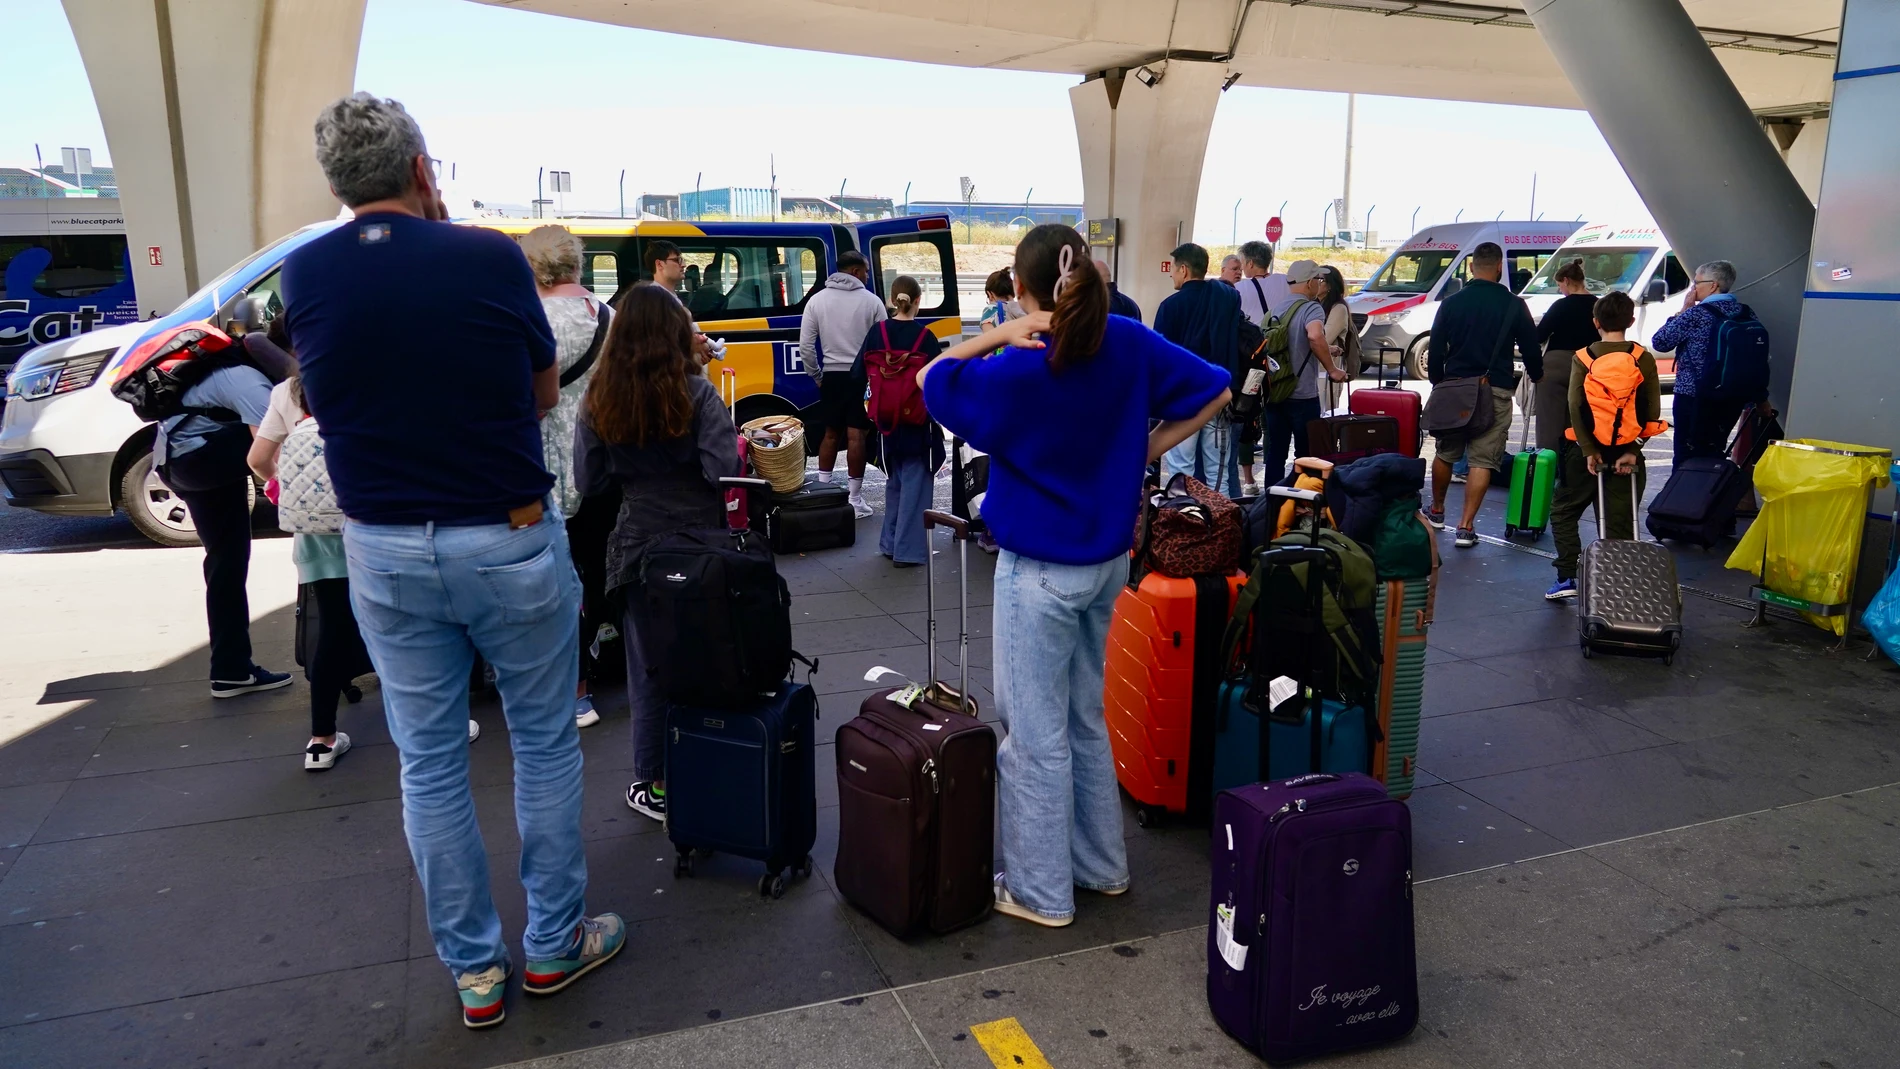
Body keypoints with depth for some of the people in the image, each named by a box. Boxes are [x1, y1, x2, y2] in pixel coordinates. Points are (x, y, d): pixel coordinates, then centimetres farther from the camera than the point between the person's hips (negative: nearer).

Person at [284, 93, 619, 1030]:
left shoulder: (305, 273, -3)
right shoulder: (489, 257, -10)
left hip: (385, 555, 3)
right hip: (509, 541, -2)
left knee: (429, 762, 13)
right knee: (544, 744, 14)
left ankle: (473, 970, 24)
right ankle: (554, 943, 26)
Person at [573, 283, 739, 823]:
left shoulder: (599, 401, -4)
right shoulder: (696, 393, -12)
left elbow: (588, 480, 2)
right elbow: (724, 468, -20)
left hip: (638, 547, 1)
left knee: (648, 669, 11)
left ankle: (653, 785, 22)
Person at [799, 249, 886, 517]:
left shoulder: (817, 300, 2)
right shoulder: (871, 301, -6)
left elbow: (805, 346, 0)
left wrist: (815, 375, 12)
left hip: (832, 376, 3)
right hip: (863, 376, -3)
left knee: (831, 434, 16)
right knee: (856, 437, 0)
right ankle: (855, 499, 2)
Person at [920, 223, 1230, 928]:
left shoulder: (1019, 372, -20)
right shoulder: (1129, 343, -5)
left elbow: (930, 381, -7)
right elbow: (1215, 393, 1)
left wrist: (1002, 335, -15)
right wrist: (1144, 452, 3)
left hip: (1040, 571, -6)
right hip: (1107, 560, 7)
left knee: (1036, 735, 6)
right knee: (1085, 720, 21)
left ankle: (1040, 891, 18)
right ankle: (1101, 865, 34)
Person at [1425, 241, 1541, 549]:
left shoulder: (1451, 303, 1)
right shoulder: (1513, 305, -3)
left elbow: (1435, 350, 4)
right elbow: (1530, 348, 4)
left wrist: (1438, 384, 17)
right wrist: (1536, 374, 25)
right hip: (1495, 391, -2)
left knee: (1445, 453, 17)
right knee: (1482, 460, 0)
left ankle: (1437, 511, 32)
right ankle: (1466, 527, -3)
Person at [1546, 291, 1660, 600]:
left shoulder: (1583, 357, -4)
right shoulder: (1644, 359, 0)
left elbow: (1575, 406, -12)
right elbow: (1653, 412, -7)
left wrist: (1589, 450, -10)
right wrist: (1633, 450, -7)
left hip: (1588, 450, -1)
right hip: (1627, 453, 1)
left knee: (1563, 511, 14)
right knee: (1619, 524, 6)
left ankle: (1568, 577, 5)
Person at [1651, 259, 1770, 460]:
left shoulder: (1696, 314, -15)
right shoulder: (1747, 314, 5)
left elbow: (1659, 342, -8)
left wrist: (1683, 310, 0)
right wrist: (1761, 398, 19)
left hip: (1694, 398, -7)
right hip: (1732, 398, 7)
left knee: (1687, 458, 0)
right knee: (1713, 455, 17)